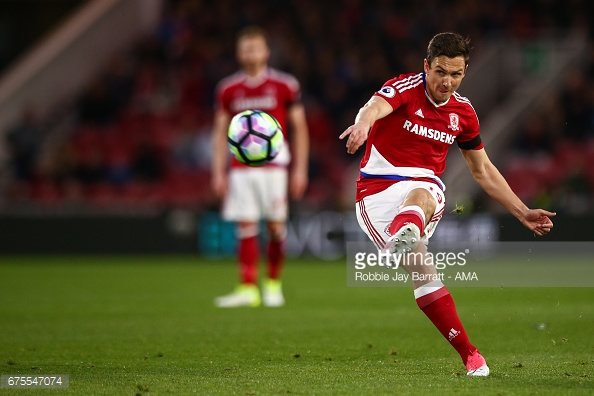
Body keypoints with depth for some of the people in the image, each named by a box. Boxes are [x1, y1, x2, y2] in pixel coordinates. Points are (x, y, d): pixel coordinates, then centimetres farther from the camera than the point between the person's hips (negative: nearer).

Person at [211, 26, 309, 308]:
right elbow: (220, 133, 12)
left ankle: (273, 284, 14)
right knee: (246, 228, -4)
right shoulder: (228, 89, 8)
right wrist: (218, 172, 5)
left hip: (274, 165, -2)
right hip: (241, 168, 2)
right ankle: (248, 289, -5)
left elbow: (299, 129, 5)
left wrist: (300, 169, 0)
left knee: (276, 226, -2)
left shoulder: (285, 86, 1)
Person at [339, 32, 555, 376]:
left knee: (419, 196, -37)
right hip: (377, 188, -2)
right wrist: (363, 123, -57)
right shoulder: (405, 88, -7)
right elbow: (377, 106, -32)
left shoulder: (463, 112, 10)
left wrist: (523, 214, 18)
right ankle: (469, 354, -17)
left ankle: (404, 237, -73)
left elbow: (483, 171, 22)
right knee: (421, 268, -20)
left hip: (425, 186, 2)